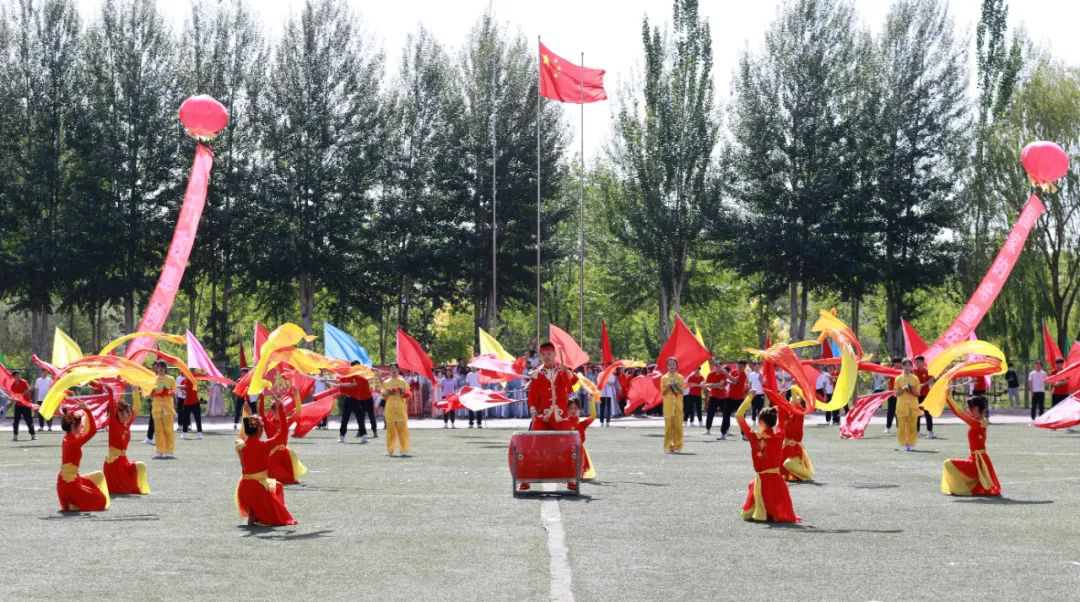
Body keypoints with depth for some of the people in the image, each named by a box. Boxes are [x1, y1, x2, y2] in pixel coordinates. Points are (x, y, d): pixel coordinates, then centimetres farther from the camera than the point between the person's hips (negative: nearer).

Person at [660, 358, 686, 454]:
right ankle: (668, 447, -1)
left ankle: (677, 446, 5)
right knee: (668, 425, -5)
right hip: (668, 405, -1)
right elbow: (662, 392, 5)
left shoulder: (680, 378, 8)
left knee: (678, 425, -2)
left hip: (678, 405, 1)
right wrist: (667, 388, -13)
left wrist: (678, 388, -13)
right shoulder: (664, 378, 6)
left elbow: (682, 392, 6)